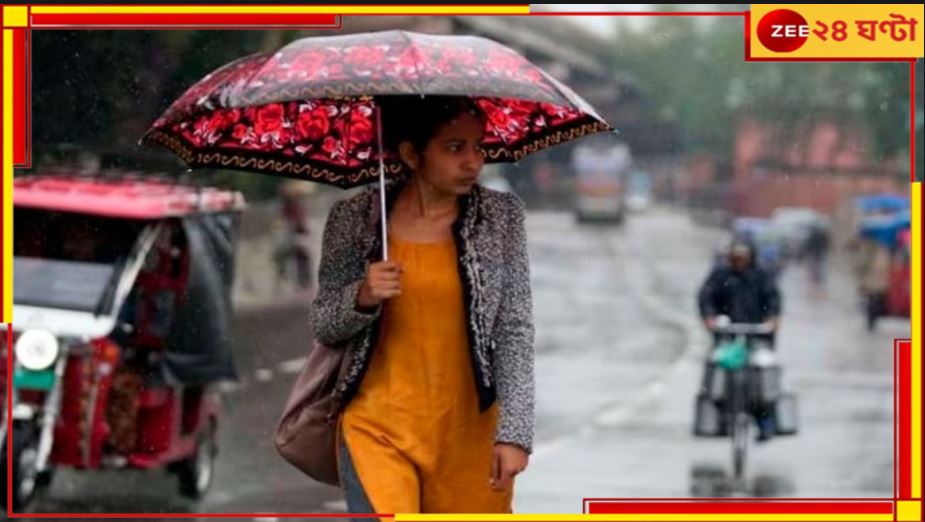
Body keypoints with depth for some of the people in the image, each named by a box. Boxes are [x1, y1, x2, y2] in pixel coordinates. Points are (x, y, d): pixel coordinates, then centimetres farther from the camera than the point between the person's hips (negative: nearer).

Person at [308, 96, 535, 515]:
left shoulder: (499, 218, 1)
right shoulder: (354, 221, -1)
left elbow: (515, 331, 0)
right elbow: (324, 327, 7)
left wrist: (515, 431, -9)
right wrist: (362, 298, -15)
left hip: (469, 434, 2)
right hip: (377, 429, -1)